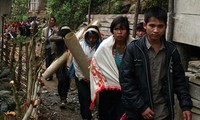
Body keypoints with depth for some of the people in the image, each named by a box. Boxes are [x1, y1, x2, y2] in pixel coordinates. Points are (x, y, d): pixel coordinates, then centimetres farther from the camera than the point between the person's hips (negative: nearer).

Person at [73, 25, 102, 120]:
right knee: (84, 97, -5)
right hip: (81, 77, 1)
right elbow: (75, 62, -2)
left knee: (92, 97, 1)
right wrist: (82, 76, -4)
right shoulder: (80, 45, -3)